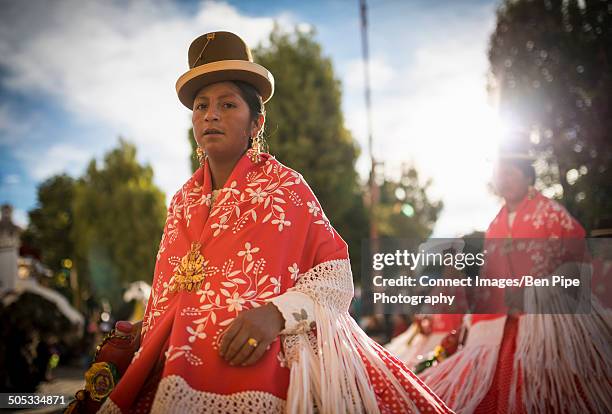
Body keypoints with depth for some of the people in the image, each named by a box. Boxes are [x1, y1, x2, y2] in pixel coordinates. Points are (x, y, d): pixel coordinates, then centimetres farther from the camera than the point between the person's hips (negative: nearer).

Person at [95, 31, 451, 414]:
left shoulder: (285, 188, -1)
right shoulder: (184, 202, 12)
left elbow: (336, 275, -7)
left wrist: (277, 312, -23)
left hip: (262, 365, -4)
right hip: (180, 372, 4)